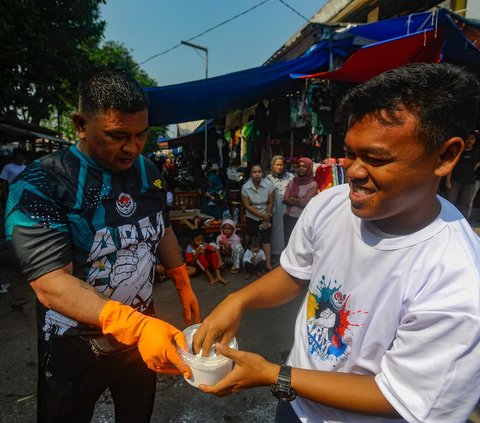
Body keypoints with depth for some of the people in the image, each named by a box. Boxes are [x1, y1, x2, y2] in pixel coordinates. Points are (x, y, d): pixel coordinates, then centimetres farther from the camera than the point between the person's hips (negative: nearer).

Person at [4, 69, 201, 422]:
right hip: (77, 346, -4)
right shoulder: (39, 186, -22)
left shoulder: (149, 172, -4)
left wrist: (184, 286, 10)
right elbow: (51, 284, -30)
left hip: (144, 331, 5)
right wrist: (136, 325, -41)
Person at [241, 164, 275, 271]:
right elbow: (247, 206, -13)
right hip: (252, 217, 1)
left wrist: (266, 219, -8)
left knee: (266, 239, -6)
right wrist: (262, 215, -18)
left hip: (266, 216, 0)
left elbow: (271, 203, -8)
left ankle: (268, 263, -6)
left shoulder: (269, 184, -14)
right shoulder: (245, 187, -14)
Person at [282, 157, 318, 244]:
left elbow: (306, 203, -16)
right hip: (288, 217, 5)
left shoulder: (313, 184, -9)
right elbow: (285, 199, -2)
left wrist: (291, 199, -4)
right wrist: (299, 201, -14)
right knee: (288, 242, 16)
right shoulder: (292, 182, 5)